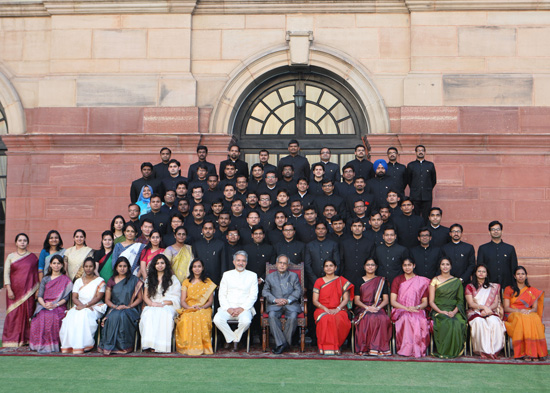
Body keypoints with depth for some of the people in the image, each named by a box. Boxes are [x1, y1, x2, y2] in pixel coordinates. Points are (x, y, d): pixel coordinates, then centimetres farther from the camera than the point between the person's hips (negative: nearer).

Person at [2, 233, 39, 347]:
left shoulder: (32, 257, 8)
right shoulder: (11, 257, 7)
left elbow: (36, 274, 9)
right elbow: (6, 273, 2)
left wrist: (37, 290, 3)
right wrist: (9, 289, -8)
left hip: (28, 290, 0)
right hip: (14, 290, 0)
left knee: (28, 312, -2)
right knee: (13, 313, -3)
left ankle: (26, 339, 5)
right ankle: (12, 339, 4)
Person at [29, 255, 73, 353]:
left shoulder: (66, 280, 10)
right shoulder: (45, 279, 18)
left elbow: (65, 298, 1)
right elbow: (40, 296, 9)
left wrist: (55, 305, -16)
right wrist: (44, 304, -13)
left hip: (59, 307, -2)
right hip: (44, 306, 3)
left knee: (51, 317, -36)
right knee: (40, 317, -32)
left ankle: (51, 345, -27)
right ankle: (40, 344, -24)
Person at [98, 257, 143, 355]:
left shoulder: (134, 280, 7)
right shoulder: (111, 281, 13)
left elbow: (140, 298, 4)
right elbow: (107, 300, 10)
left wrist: (128, 306, -10)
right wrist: (116, 307, -10)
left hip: (130, 309, -2)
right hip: (114, 309, 2)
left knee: (123, 316, -36)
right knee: (113, 317, -34)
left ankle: (124, 346, -30)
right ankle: (110, 345, -29)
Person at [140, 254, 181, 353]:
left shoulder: (173, 279, 14)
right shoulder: (150, 279, 23)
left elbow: (175, 297, 5)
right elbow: (145, 296, 16)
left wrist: (162, 303, -11)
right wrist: (152, 303, -6)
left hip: (167, 307, -2)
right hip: (152, 306, 2)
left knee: (163, 314, -39)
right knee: (148, 314, -35)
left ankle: (160, 345, -40)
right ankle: (150, 343, -40)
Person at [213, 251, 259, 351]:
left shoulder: (252, 276, 12)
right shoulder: (227, 275, 16)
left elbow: (253, 296, 3)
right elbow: (222, 295, 9)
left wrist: (242, 308, -11)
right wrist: (228, 308, -9)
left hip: (245, 308, -1)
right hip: (227, 308, 2)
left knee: (246, 321, -35)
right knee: (217, 319, -29)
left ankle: (234, 339, -5)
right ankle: (234, 340, -10)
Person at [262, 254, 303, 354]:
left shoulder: (294, 276, 18)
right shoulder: (270, 277, 19)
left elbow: (298, 291, 6)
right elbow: (265, 291, 9)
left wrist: (288, 300, -10)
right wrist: (275, 300, -9)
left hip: (290, 304, -1)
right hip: (275, 304, 1)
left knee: (293, 316, -33)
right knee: (272, 316, -33)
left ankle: (283, 343, -20)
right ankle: (282, 343, -30)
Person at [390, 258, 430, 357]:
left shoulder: (422, 281, 13)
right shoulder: (397, 280, 10)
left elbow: (425, 302, 10)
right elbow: (393, 301, 1)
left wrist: (417, 307, -14)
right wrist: (406, 308, -16)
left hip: (417, 311, 1)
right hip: (400, 310, -1)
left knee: (421, 322, -35)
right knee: (406, 319, -37)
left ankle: (418, 349, -24)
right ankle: (406, 349, -30)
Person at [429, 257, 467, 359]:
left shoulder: (457, 281, 15)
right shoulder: (435, 280, 10)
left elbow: (460, 301, 9)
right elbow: (431, 301, 5)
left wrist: (454, 312, -10)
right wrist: (440, 311, -13)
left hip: (454, 311, 2)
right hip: (438, 310, -1)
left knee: (457, 324, -34)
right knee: (447, 323, -36)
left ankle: (454, 351, -18)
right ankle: (443, 351, -23)